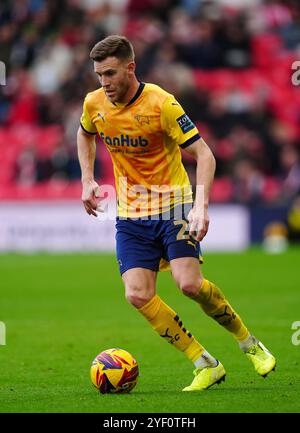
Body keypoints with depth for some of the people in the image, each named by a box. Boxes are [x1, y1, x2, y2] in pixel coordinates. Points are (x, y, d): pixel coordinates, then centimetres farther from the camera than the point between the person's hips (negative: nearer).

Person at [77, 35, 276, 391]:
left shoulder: (161, 103, -18)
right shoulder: (94, 104, -1)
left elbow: (203, 154, -17)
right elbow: (85, 135, 24)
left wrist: (201, 204, -29)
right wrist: (87, 180, 11)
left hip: (172, 204, -5)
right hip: (130, 213, 5)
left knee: (189, 284, -21)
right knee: (138, 295, -13)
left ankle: (249, 343, 6)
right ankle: (205, 365, -2)